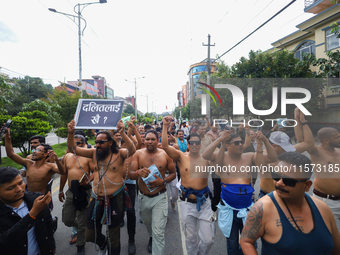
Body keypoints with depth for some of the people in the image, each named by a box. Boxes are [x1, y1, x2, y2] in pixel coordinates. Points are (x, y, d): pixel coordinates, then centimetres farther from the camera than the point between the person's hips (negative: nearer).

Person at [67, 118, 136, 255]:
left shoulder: (119, 154, -10)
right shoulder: (94, 153, 2)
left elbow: (132, 150, -30)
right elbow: (73, 148, -1)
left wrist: (122, 133, -41)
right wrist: (70, 133, -18)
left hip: (114, 199, -4)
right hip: (97, 199, 5)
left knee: (114, 236, 14)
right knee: (90, 235, 20)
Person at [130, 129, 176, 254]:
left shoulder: (165, 155, -9)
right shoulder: (138, 154, -6)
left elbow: (173, 173, 0)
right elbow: (131, 175, -9)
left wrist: (163, 181, -19)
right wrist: (138, 172, -31)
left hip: (160, 197, -3)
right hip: (143, 197, 3)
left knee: (158, 232, -5)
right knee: (147, 222, 28)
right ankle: (151, 237, 60)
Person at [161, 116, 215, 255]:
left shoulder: (207, 158, -2)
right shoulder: (181, 156, -5)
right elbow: (165, 146, -17)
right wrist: (165, 126, -23)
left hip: (204, 203, 1)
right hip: (187, 203, 0)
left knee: (208, 239, 8)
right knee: (191, 238, 16)